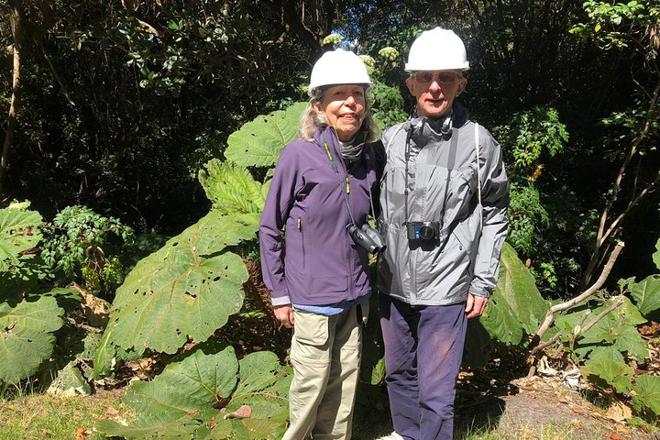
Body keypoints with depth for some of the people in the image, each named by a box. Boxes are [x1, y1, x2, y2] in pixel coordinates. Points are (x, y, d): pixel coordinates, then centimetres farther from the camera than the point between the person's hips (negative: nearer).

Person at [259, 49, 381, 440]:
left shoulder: (369, 158, 1)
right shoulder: (299, 155, -13)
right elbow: (270, 229, -6)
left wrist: (364, 280, 14)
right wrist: (279, 294, -4)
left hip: (355, 297, 4)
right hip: (312, 298, -4)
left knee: (345, 382, 15)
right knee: (312, 383, 10)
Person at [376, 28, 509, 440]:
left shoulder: (479, 144, -8)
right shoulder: (391, 140, 0)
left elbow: (495, 213, 1)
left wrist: (483, 281, -2)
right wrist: (372, 264, 8)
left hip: (445, 291, -4)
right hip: (393, 285, 4)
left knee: (435, 393, 3)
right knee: (398, 372, 22)